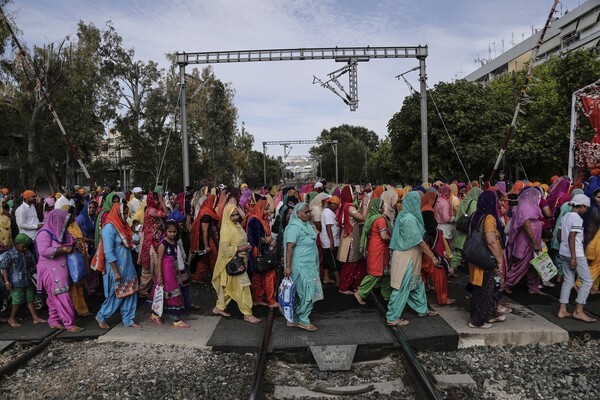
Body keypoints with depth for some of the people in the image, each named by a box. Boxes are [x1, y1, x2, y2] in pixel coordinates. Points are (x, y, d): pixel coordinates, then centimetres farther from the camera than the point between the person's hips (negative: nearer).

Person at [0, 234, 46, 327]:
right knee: (17, 302, 4)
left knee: (30, 300, 11)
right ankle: (12, 319, 24)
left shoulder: (28, 253, 6)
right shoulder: (9, 254, -9)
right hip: (16, 284, -5)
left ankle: (36, 318, 17)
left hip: (28, 282, 5)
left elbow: (33, 265, 16)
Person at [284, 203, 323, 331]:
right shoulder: (294, 227, -17)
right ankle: (303, 320, 10)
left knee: (299, 293, 13)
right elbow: (289, 247, -23)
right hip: (301, 266, -9)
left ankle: (294, 319, 22)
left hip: (309, 265, 9)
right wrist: (287, 267, -26)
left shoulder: (306, 225, 11)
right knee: (307, 292, -3)